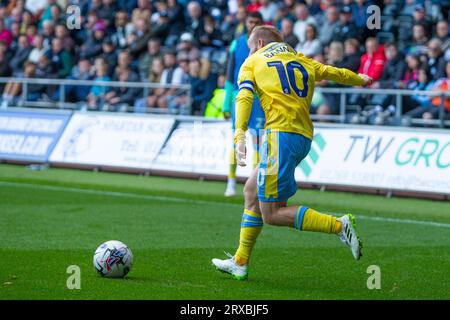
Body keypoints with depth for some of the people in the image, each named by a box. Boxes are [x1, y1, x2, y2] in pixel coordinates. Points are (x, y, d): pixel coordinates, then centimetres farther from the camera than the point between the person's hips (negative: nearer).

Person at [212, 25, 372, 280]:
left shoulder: (253, 63, 11)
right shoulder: (302, 61, 23)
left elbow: (244, 98, -5)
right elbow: (337, 73, 36)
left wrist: (240, 137, -17)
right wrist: (360, 80, 58)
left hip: (281, 133, -7)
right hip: (304, 136, 7)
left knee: (272, 214, -6)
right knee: (252, 191, 19)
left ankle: (339, 225, -16)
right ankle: (240, 263, 20)